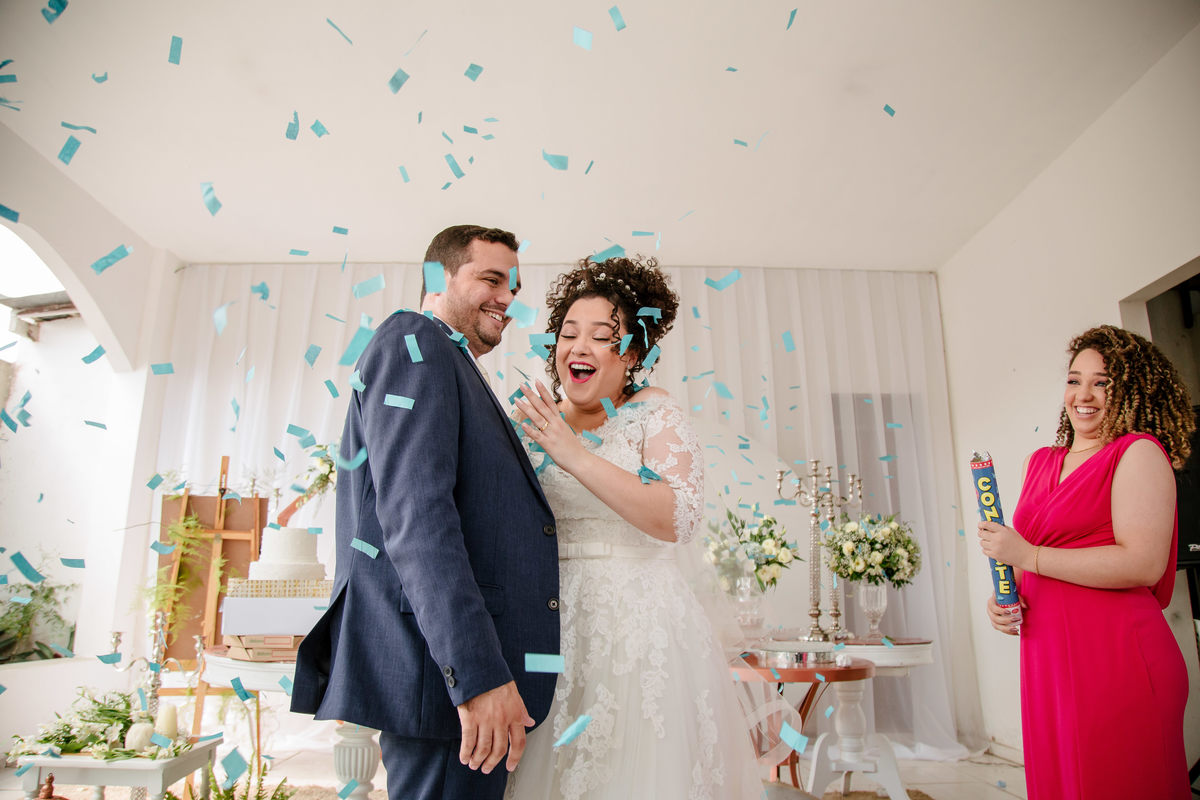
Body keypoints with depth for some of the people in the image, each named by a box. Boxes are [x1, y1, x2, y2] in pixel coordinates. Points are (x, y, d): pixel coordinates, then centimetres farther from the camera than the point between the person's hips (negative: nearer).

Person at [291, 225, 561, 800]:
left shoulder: (452, 370, 23)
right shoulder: (414, 342, -7)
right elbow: (413, 510, -21)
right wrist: (478, 672, -26)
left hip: (473, 667, 10)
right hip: (444, 666, -10)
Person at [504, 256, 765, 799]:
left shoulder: (653, 412, -2)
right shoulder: (535, 421, 9)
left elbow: (680, 518, -17)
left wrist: (577, 455, -21)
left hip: (638, 626, -3)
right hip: (554, 630, 4)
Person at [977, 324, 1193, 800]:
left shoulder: (1139, 453, -4)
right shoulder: (1040, 462, 15)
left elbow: (1145, 563, -17)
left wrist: (1028, 556, -16)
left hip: (1116, 660, -6)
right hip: (1046, 660, 6)